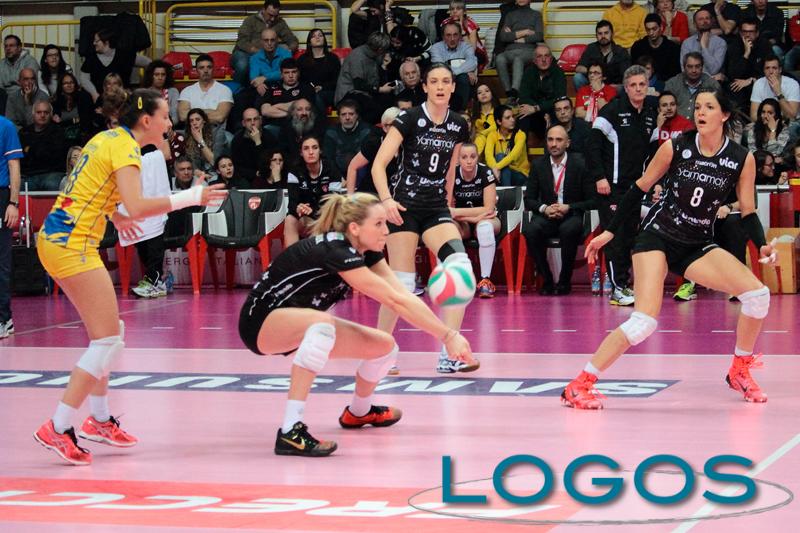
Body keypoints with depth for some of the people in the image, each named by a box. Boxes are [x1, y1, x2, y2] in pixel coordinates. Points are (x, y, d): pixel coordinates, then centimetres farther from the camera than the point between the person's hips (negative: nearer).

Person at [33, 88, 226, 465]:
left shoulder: (109, 138, 14)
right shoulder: (124, 147, -12)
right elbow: (136, 207, -25)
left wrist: (113, 216, 33)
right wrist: (191, 197, -20)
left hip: (56, 239, 10)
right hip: (72, 245, -10)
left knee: (108, 334, 18)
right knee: (108, 341, -8)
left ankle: (99, 420, 27)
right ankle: (57, 429, -9)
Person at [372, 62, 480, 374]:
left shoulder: (458, 126, 6)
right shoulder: (409, 119, -8)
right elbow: (379, 165, -12)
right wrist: (386, 200, -25)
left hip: (436, 208, 4)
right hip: (404, 205, -4)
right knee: (402, 283, -9)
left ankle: (450, 354, -15)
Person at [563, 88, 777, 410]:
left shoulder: (742, 160, -4)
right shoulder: (675, 148, -9)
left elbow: (748, 212, 3)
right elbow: (640, 188, 2)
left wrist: (761, 245, -15)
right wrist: (610, 231, 2)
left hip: (697, 247, 3)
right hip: (658, 237, -3)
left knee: (757, 293, -16)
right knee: (645, 322, -22)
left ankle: (740, 371, 8)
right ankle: (579, 386, -13)